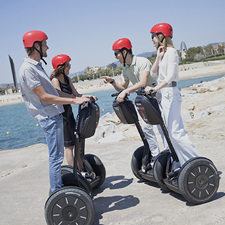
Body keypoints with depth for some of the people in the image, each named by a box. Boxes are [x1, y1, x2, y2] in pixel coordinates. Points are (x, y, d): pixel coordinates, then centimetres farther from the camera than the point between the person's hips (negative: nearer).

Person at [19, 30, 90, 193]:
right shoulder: (28, 68, -15)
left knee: (57, 155, 15)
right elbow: (44, 97, -21)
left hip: (55, 114, 10)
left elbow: (53, 90, 20)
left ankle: (58, 188, 25)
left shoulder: (37, 65, 16)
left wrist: (77, 98, 15)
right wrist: (74, 101, -21)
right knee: (56, 157, -6)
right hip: (49, 117, -10)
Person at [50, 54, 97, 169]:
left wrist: (89, 96, -7)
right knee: (69, 145, -4)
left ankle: (82, 170, 19)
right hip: (61, 115, -8)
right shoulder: (55, 80, -14)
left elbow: (76, 94, 8)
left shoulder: (67, 79, 11)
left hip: (69, 113, 8)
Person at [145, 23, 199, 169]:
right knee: (167, 132, 10)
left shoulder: (171, 52, -11)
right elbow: (153, 73, 8)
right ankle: (176, 164, 18)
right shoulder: (162, 53, 15)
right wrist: (158, 57, -1)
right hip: (163, 94, 9)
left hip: (171, 94, -9)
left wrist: (155, 89, -30)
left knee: (175, 132, -9)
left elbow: (170, 77, -21)